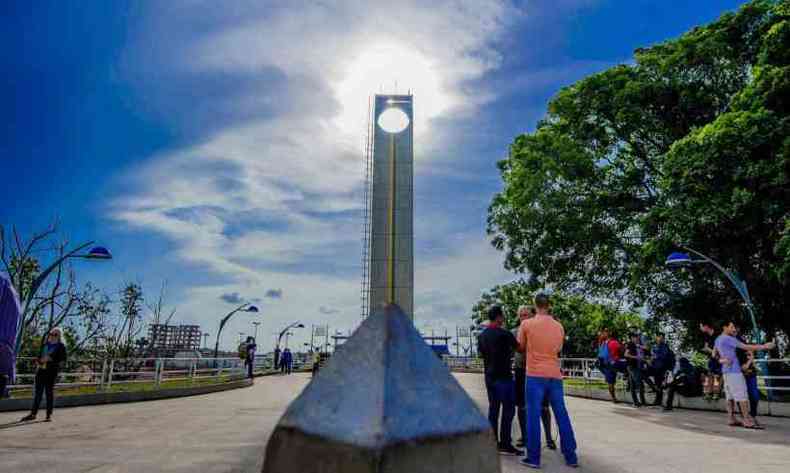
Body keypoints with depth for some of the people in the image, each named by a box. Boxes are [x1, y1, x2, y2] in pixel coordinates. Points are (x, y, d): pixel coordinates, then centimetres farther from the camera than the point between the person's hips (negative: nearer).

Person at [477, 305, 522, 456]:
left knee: (493, 409, 12)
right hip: (504, 376, -7)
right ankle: (505, 444, 2)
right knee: (508, 410, 0)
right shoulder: (504, 334, -15)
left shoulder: (481, 336, 7)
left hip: (489, 377, 7)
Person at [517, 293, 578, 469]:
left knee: (533, 416, 2)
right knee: (562, 416, 11)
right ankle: (571, 457, 20)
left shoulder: (526, 324, -5)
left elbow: (520, 347, 8)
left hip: (535, 375, -3)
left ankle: (533, 458, 6)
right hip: (555, 375, 4)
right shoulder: (559, 326, 6)